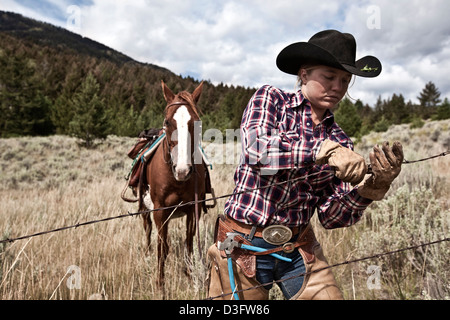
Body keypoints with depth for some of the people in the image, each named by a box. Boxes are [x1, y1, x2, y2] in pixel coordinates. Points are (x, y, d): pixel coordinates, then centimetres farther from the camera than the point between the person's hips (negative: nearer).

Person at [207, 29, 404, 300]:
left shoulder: (339, 142, 2)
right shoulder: (271, 99, -5)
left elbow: (332, 217, -2)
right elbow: (256, 149, -25)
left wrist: (372, 186, -17)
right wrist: (324, 150, -32)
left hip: (299, 248, 3)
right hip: (244, 245, -3)